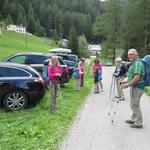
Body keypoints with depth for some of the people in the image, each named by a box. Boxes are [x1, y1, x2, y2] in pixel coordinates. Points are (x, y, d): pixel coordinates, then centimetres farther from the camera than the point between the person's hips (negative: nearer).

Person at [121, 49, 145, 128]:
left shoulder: (138, 63, -18)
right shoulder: (133, 63, 15)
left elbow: (137, 77, -26)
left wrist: (128, 84, -21)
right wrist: (126, 81, 13)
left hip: (137, 87, -10)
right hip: (134, 87, 10)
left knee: (135, 105, -2)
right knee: (133, 104, 19)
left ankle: (138, 123, 8)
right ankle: (133, 119, 32)